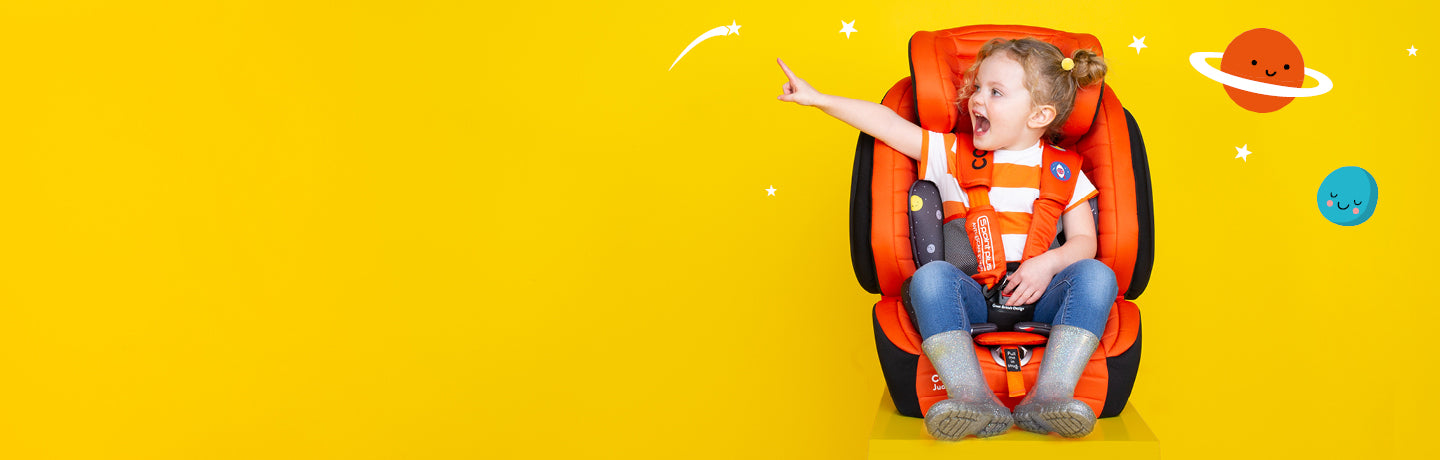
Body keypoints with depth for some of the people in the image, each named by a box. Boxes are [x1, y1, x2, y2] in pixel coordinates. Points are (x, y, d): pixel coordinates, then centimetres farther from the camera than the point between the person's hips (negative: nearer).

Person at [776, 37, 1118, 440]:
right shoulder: (952, 155, 16)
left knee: (1095, 275, -28)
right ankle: (973, 396, -44)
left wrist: (1048, 263, -14)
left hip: (1040, 300, 0)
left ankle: (1050, 393, -39)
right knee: (930, 276, -31)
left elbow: (1085, 240, 7)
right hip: (971, 298, 1)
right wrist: (817, 99, 6)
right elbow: (889, 124, 11)